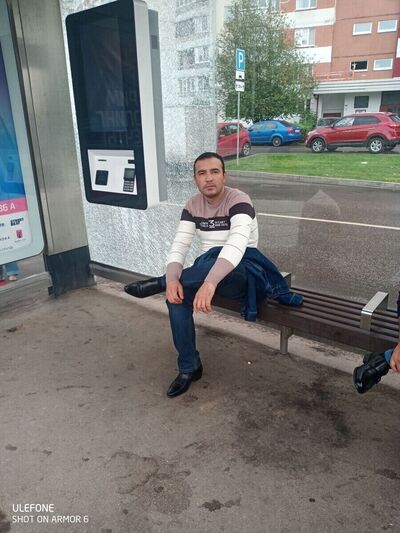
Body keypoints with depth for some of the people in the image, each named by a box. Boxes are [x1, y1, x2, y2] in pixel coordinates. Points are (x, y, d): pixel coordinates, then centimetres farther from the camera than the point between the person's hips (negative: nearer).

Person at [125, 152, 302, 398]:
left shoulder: (238, 200, -18)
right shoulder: (193, 205, 1)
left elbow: (236, 246, -35)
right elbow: (179, 246, -9)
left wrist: (210, 283, -51)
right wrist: (173, 279, -30)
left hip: (242, 272, -5)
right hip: (207, 270, 5)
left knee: (213, 258, -39)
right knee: (176, 294, -23)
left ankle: (158, 283, -16)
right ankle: (189, 367, -8)